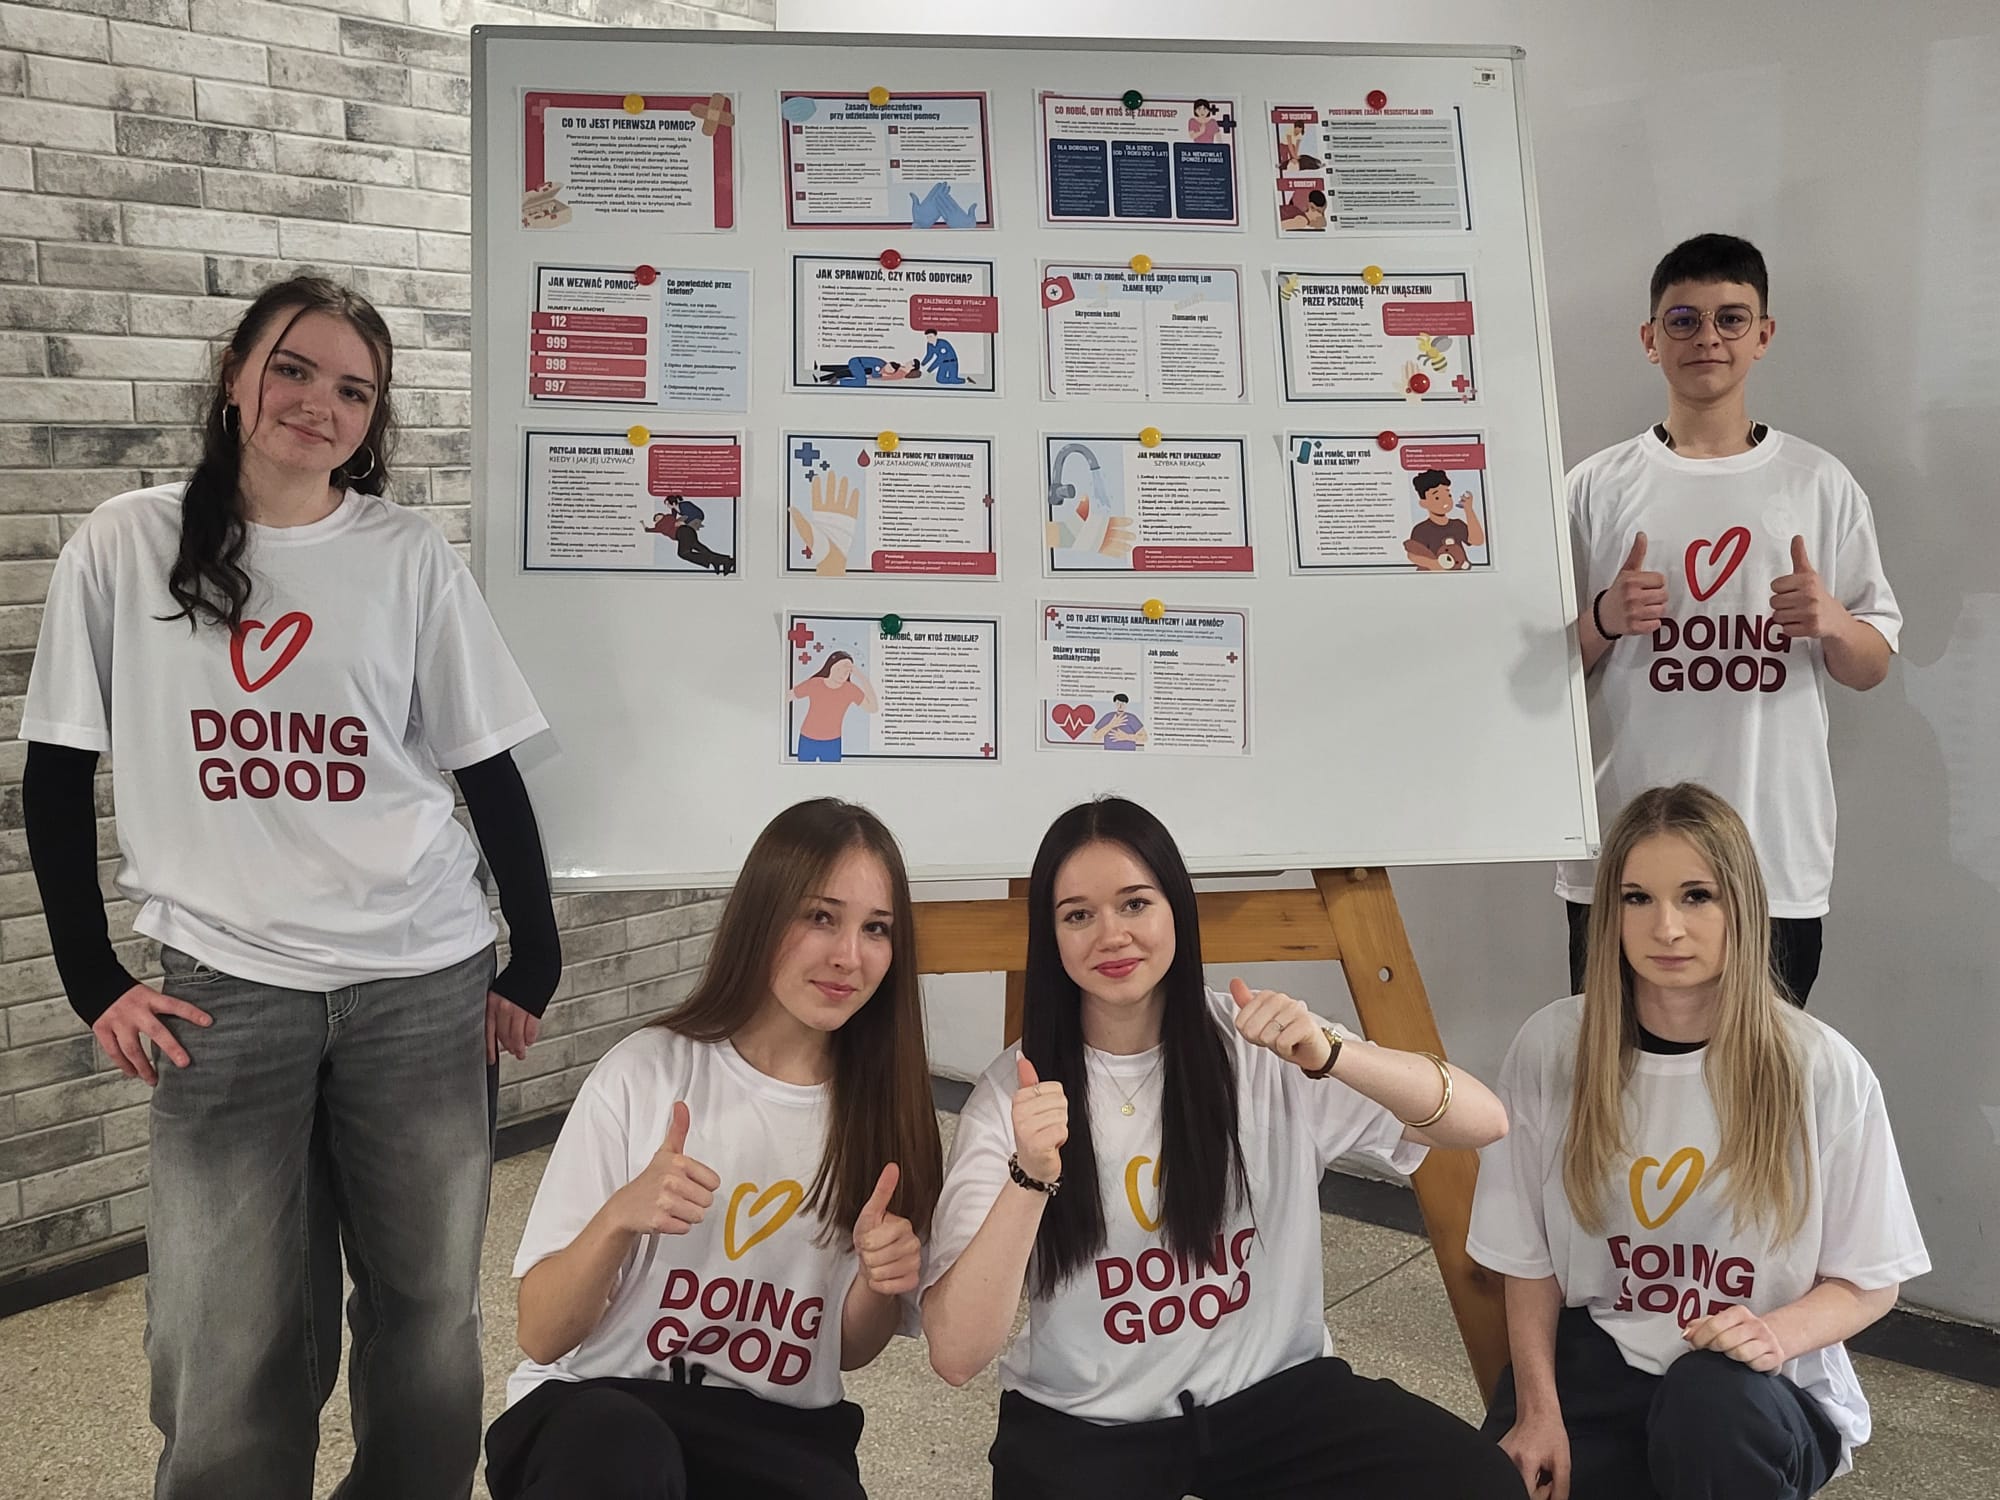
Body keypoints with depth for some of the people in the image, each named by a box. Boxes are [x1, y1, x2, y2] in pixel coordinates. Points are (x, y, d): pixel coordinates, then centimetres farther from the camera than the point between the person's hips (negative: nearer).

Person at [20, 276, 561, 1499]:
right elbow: (58, 773, 6)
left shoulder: (412, 557, 2)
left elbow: (490, 770, 5)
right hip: (225, 990, 0)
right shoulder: (125, 547, 3)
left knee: (428, 1307, 10)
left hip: (424, 983, 1)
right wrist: (95, 983, 1)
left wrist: (537, 963, 4)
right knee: (230, 1342, 3)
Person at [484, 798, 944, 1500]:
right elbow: (540, 1337, -6)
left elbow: (848, 1350, 11)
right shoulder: (644, 1073, -8)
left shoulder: (886, 1104, 1)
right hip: (596, 1410, -2)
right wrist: (618, 1217, -25)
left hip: (782, 1436, 3)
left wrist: (882, 1280, -11)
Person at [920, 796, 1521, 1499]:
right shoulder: (1013, 1092, -11)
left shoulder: (1260, 1047, -6)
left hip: (1273, 1390, 2)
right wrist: (1030, 1177, -34)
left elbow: (1483, 1121, -14)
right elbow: (954, 1356, -19)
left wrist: (1328, 1055, -31)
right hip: (1083, 1425, -1)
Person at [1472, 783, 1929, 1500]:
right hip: (1595, 1359, 3)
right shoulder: (1551, 1047, -6)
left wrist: (1777, 1333, -20)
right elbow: (1529, 1258, 2)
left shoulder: (1823, 1072, -11)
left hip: (1762, 1390, -3)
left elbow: (1871, 1282, 0)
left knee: (1709, 1407, -37)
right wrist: (1538, 1410, -9)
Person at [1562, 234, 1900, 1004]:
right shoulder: (1597, 486, 4)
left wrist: (1831, 622, -13)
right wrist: (1606, 619, -14)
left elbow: (1873, 666, 9)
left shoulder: (1822, 483, 6)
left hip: (1779, 860, 1)